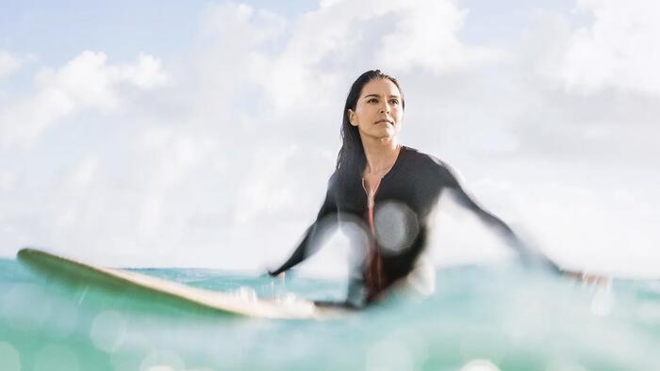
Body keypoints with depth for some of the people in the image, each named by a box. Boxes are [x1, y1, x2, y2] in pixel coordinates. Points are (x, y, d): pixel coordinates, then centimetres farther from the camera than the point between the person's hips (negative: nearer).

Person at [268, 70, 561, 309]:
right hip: (357, 309, 4)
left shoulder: (427, 169, -6)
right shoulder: (342, 180, 7)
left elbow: (489, 221, -4)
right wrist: (277, 271, 40)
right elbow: (317, 233, 26)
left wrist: (554, 270, -8)